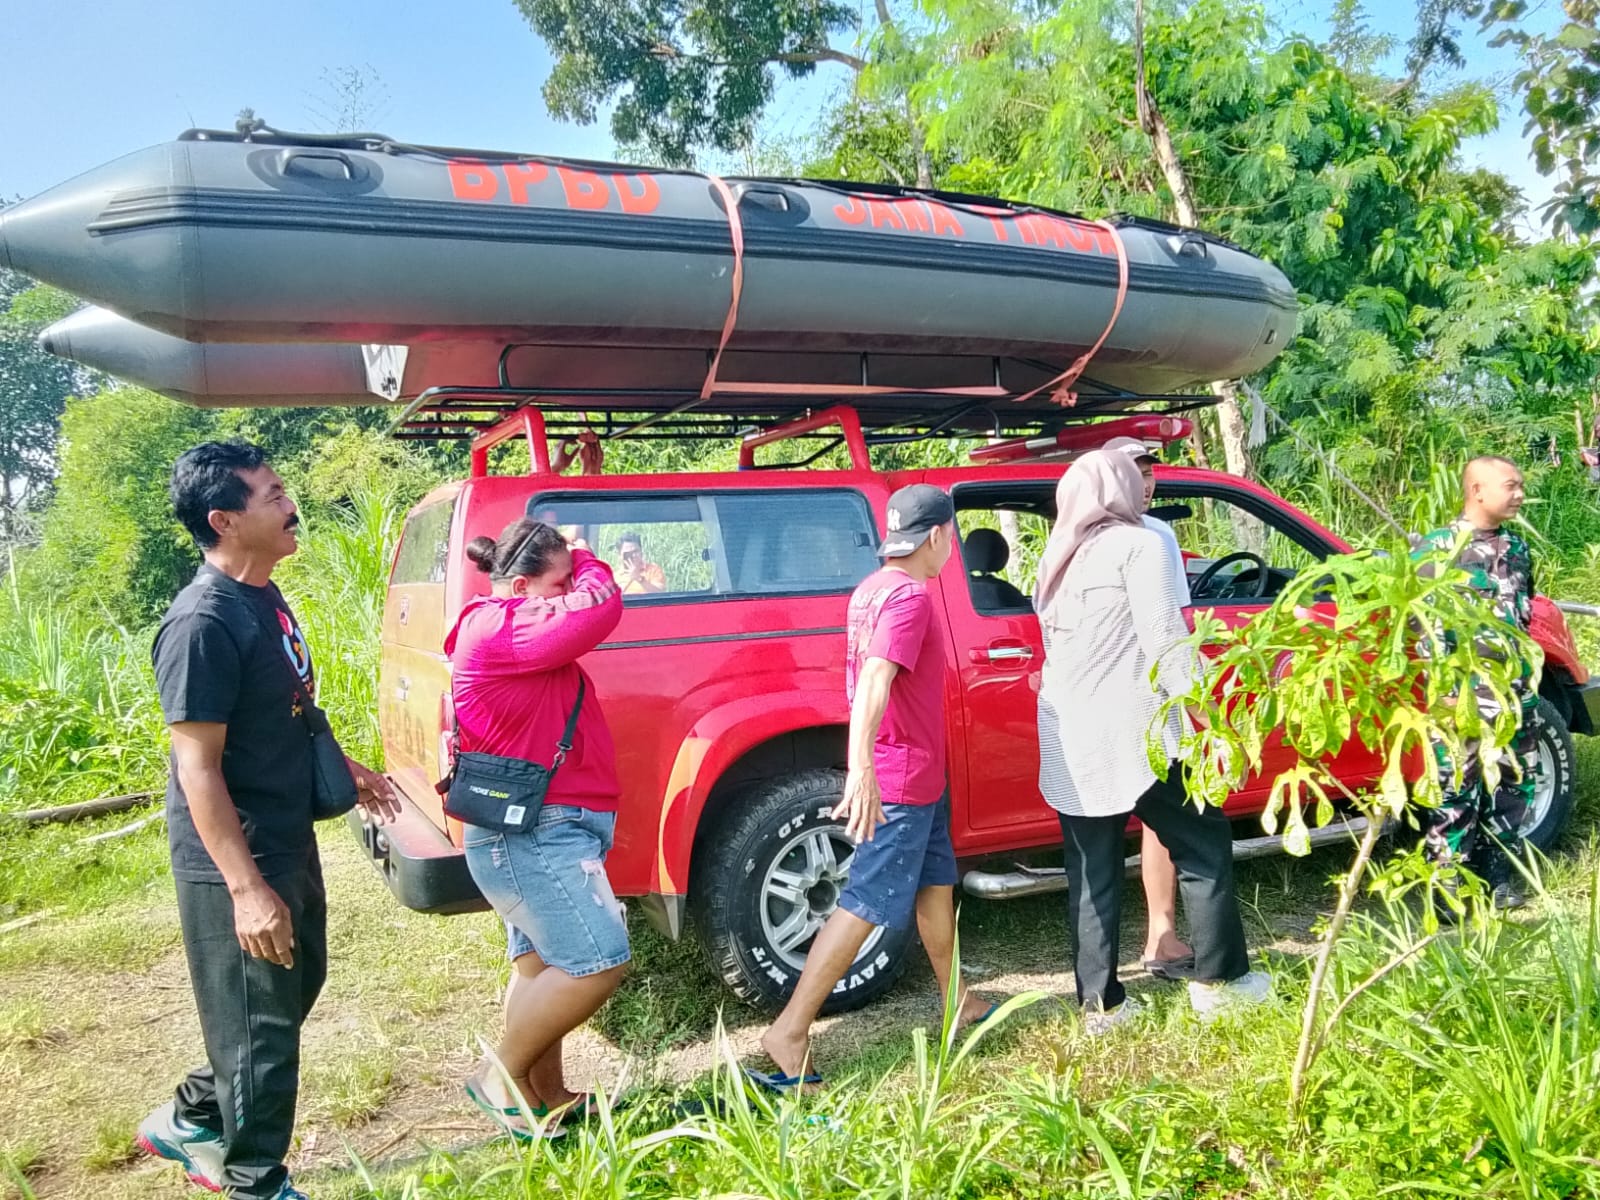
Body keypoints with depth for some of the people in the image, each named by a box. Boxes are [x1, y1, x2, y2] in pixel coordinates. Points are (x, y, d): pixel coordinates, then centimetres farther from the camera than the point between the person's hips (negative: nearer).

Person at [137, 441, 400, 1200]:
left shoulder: (265, 598, 5)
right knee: (259, 1027, 6)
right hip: (236, 864, -9)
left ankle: (190, 1121, 42)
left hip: (287, 843, 10)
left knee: (295, 989, 24)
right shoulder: (203, 623, -24)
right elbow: (197, 767, -25)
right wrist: (246, 888, -26)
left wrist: (345, 770, 22)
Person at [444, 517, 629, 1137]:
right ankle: (501, 1074, 6)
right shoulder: (498, 628, -20)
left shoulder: (514, 626, 16)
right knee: (597, 961, -11)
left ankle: (547, 1094, 29)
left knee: (542, 964, 17)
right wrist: (586, 562, -9)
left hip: (535, 833, 11)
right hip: (531, 835, -11)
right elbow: (598, 609, -25)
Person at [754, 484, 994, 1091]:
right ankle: (789, 1032, -3)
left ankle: (957, 1002, 36)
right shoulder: (909, 595, -20)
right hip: (900, 780, -10)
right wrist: (862, 770, -45)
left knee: (936, 883, 21)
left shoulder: (875, 588, 9)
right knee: (867, 903, -6)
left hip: (914, 776, 10)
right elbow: (875, 682, -34)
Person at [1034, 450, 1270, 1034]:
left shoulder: (1056, 560, 16)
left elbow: (1055, 645, 12)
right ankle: (1219, 979, 17)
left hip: (1068, 741, 7)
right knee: (1204, 849, 10)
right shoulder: (1137, 545, -4)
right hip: (1131, 734, -6)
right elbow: (1165, 641, -12)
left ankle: (1100, 1002, 14)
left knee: (1092, 873, 10)